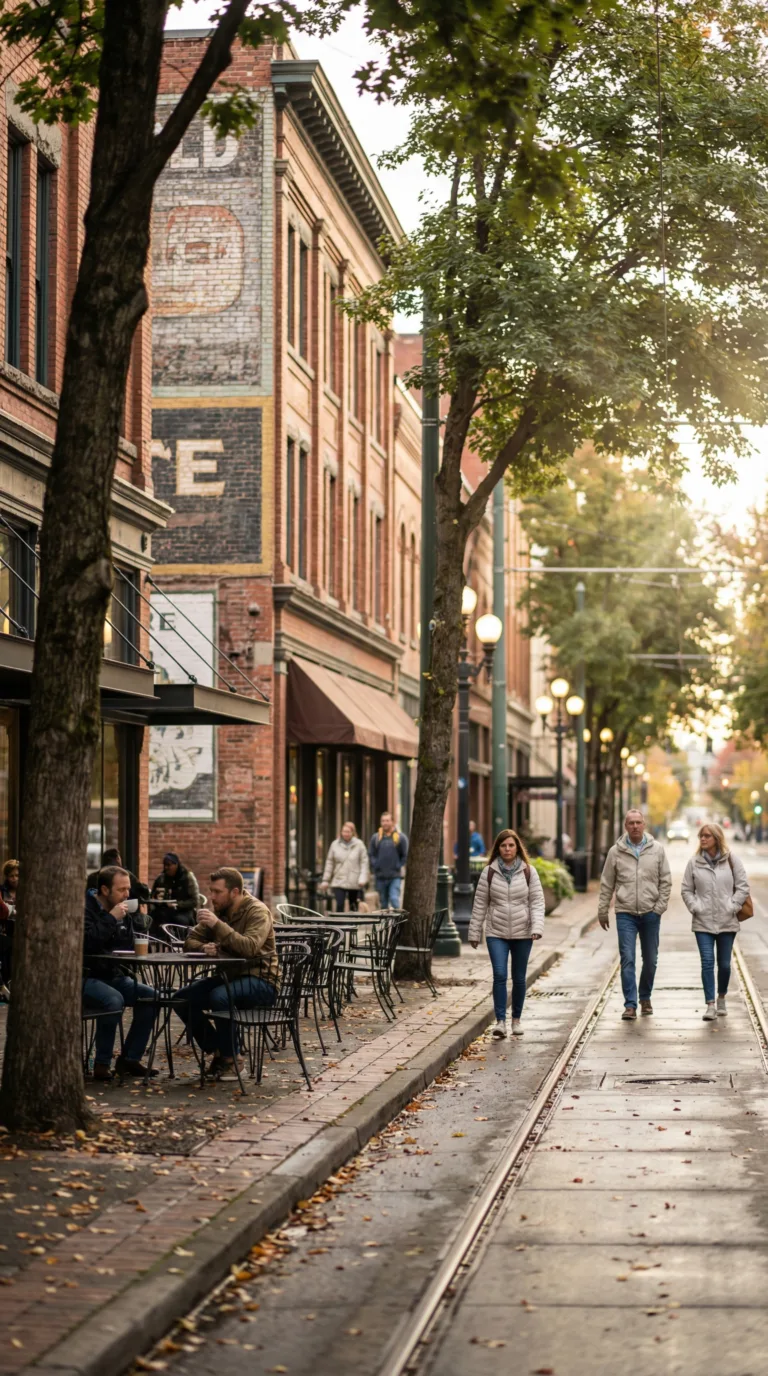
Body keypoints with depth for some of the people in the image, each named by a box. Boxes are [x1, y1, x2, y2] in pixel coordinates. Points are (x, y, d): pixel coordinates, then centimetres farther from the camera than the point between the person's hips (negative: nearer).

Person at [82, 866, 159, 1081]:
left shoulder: (119, 909, 12)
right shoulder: (84, 908, -13)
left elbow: (128, 944, 13)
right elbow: (87, 942, -29)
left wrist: (124, 919, -5)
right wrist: (111, 918, -24)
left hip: (111, 975, 9)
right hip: (85, 977, -8)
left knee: (149, 996, -9)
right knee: (114, 1000, -34)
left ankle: (130, 1059, -4)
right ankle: (102, 1063, -22)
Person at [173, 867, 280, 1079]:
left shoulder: (257, 912, -14)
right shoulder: (218, 911, 7)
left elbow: (250, 947, -30)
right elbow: (190, 940, 11)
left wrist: (218, 925, -32)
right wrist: (203, 947, -13)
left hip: (259, 980, -8)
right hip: (229, 975, 8)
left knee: (219, 997, -34)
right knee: (182, 999, -9)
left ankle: (229, 1059, -16)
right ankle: (216, 1051, 3)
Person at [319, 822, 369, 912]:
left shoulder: (359, 845, -1)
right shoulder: (335, 844, 4)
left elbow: (364, 862, -1)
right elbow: (329, 863, 8)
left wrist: (362, 879, -9)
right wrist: (325, 880, 7)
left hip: (354, 883, 0)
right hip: (339, 882, 0)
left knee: (353, 908, 9)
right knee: (339, 905, -11)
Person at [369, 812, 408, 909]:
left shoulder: (401, 837, -1)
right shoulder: (375, 838, 7)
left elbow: (405, 855, 1)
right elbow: (371, 854, 12)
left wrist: (398, 867, -5)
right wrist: (375, 866, 1)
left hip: (395, 876, -3)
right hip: (380, 877, 3)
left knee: (394, 900, -16)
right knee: (383, 903, 10)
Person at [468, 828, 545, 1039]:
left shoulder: (528, 872, 1)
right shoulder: (489, 872, 1)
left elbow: (537, 902, -1)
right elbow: (480, 904, 4)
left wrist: (537, 927, -15)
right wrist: (474, 933, 3)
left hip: (522, 934, 1)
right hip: (496, 934, -1)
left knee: (519, 978, 9)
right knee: (499, 975, -13)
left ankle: (516, 1020, 23)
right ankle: (500, 1021, -11)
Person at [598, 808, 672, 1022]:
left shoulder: (657, 850, 1)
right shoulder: (616, 852, 0)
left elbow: (666, 881, 4)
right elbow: (607, 884, 5)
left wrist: (660, 907, -5)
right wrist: (602, 911, 5)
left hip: (650, 914, 1)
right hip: (625, 913, -1)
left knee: (650, 960, 11)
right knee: (627, 959, -8)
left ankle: (645, 998, 29)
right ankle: (630, 1005, -6)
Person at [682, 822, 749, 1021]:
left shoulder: (731, 860, 0)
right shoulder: (694, 862, 2)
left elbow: (743, 887, 1)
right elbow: (686, 890, 7)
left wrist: (732, 907, -8)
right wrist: (694, 907, -6)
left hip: (727, 922, 0)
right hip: (703, 922, 0)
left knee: (724, 964, 9)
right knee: (707, 963, -8)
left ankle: (721, 998, 30)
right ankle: (710, 1005, -6)